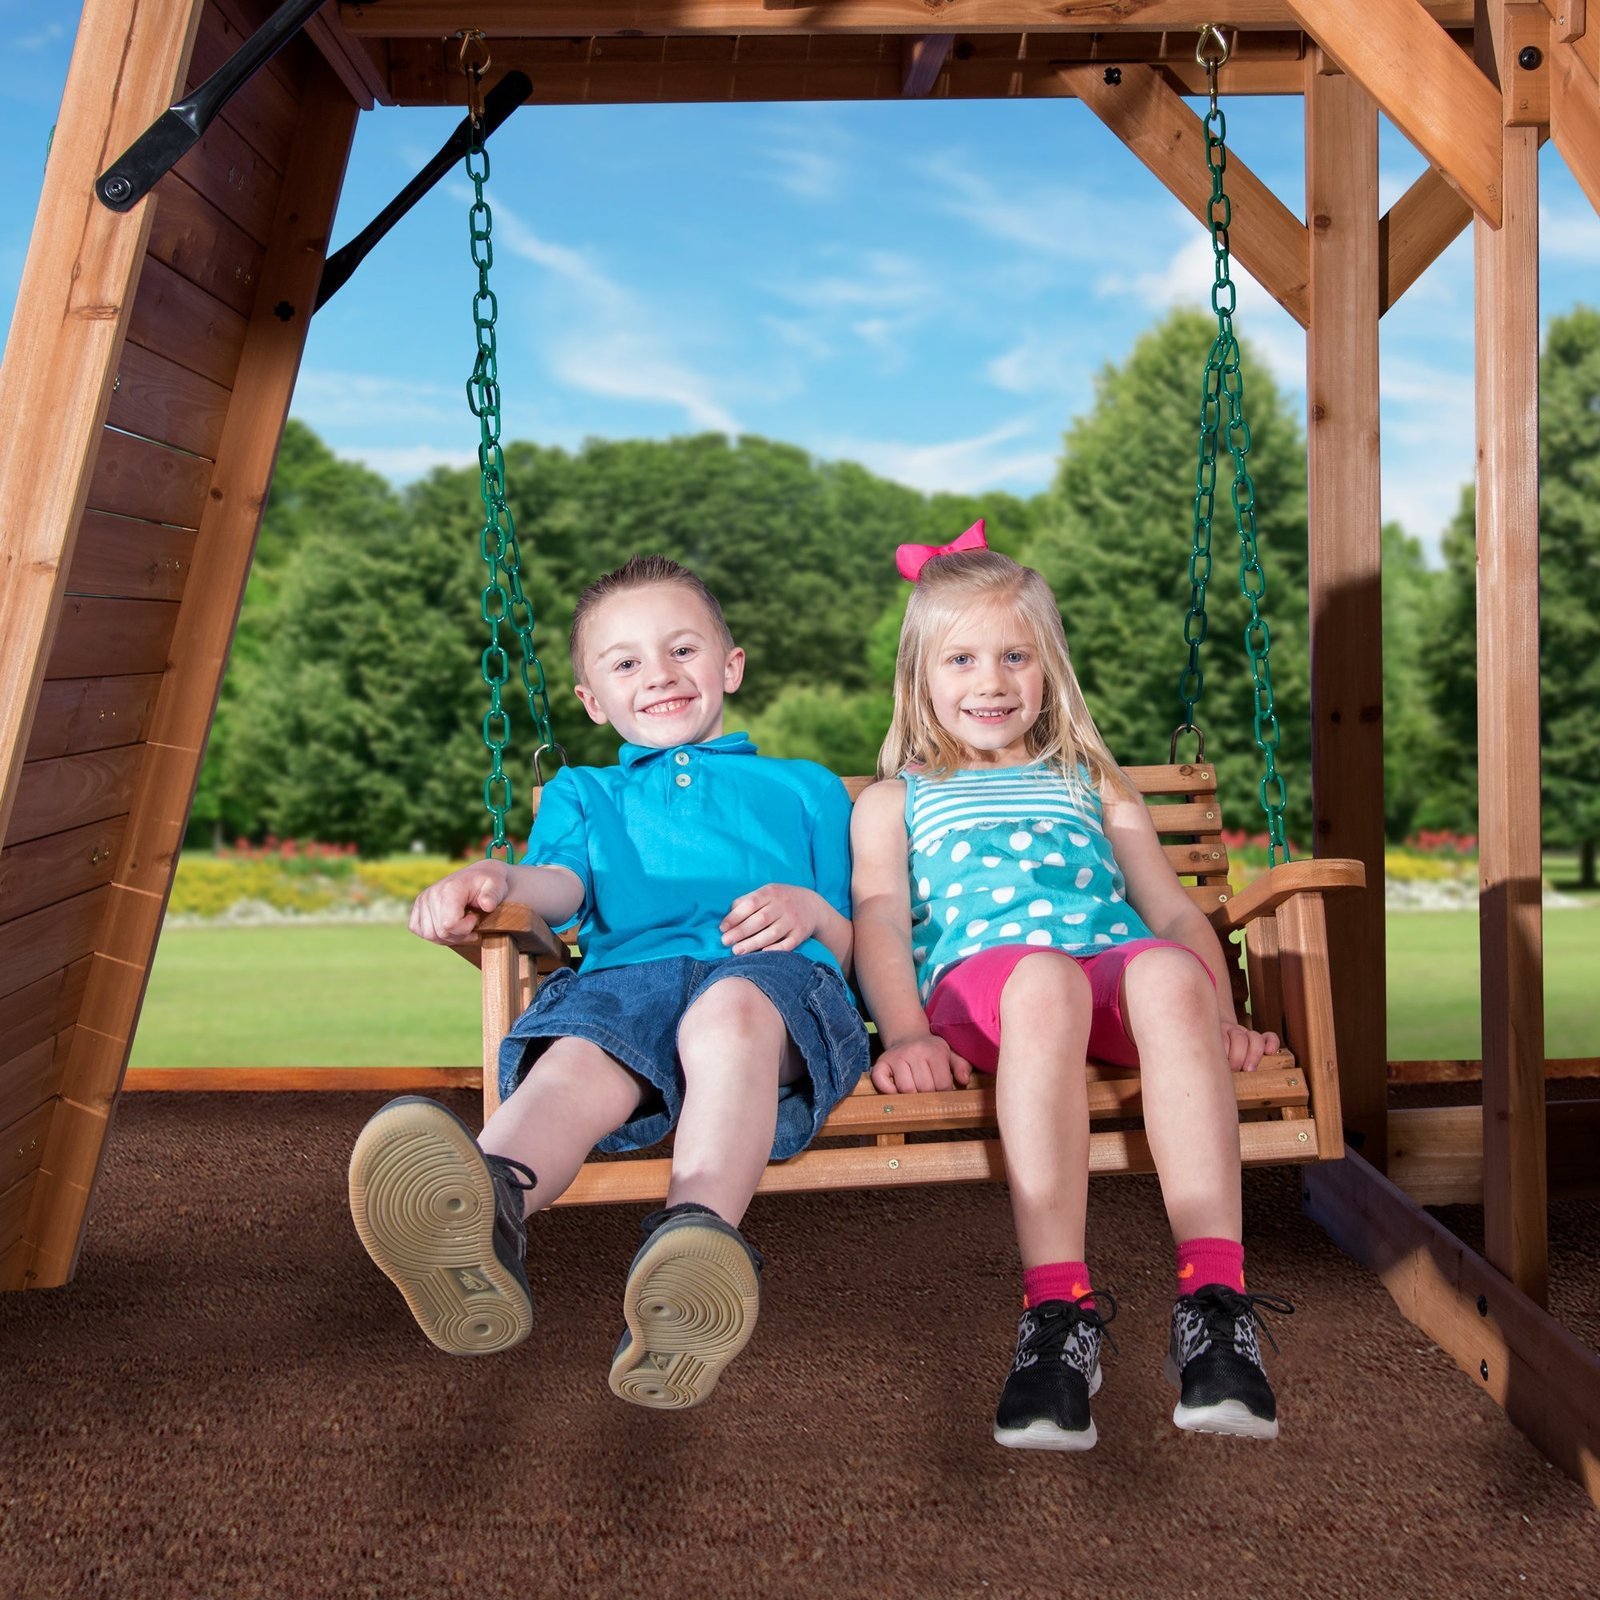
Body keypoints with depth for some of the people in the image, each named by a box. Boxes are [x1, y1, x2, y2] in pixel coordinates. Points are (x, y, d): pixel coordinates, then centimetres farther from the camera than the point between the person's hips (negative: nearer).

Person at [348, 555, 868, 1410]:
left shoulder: (804, 786, 34)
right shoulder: (582, 792, 37)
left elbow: (853, 943, 25)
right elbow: (563, 884, 13)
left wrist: (809, 910, 0)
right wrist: (497, 879, -11)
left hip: (774, 977, -1)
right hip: (626, 974, 1)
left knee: (731, 1011, -39)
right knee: (578, 1056, -36)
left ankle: (697, 1234, -62)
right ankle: (483, 1209, -66)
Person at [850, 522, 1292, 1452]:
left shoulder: (1094, 784, 35)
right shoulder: (894, 802, 30)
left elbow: (1172, 907, 24)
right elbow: (880, 921, 12)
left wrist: (1220, 1017, 4)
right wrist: (905, 1032, -9)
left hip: (1120, 965, 2)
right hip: (977, 980, -2)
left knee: (1169, 974, -36)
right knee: (1042, 977, -40)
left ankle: (1216, 1301, -41)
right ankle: (1059, 1312, -42)